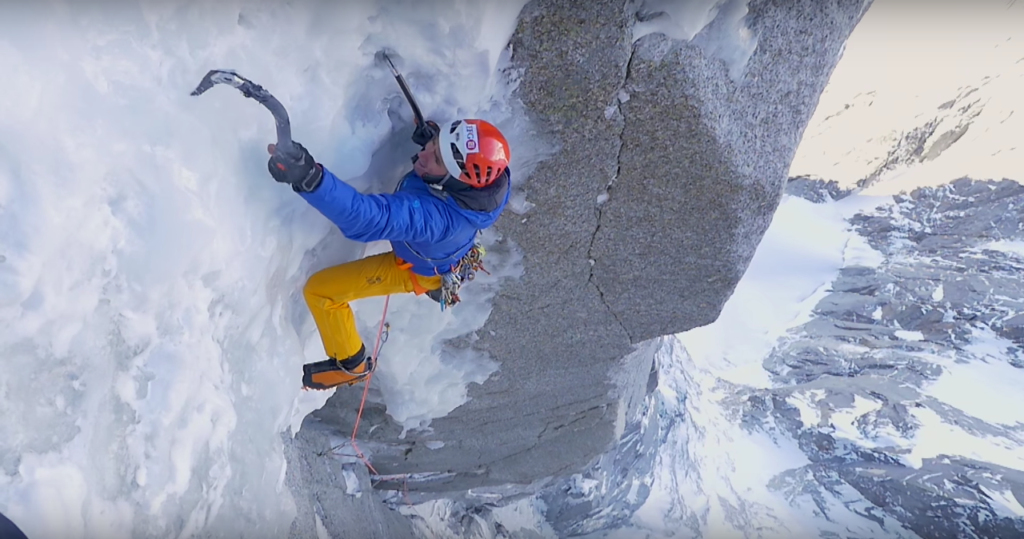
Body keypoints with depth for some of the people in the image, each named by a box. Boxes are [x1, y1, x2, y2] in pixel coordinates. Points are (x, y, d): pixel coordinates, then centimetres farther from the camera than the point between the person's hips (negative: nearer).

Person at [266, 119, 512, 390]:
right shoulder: (486, 171, -31)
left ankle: (352, 365, 21)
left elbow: (367, 218, -62)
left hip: (417, 270, -7)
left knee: (320, 290, -4)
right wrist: (434, 140, -23)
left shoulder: (435, 215, -51)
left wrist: (309, 178, -74)